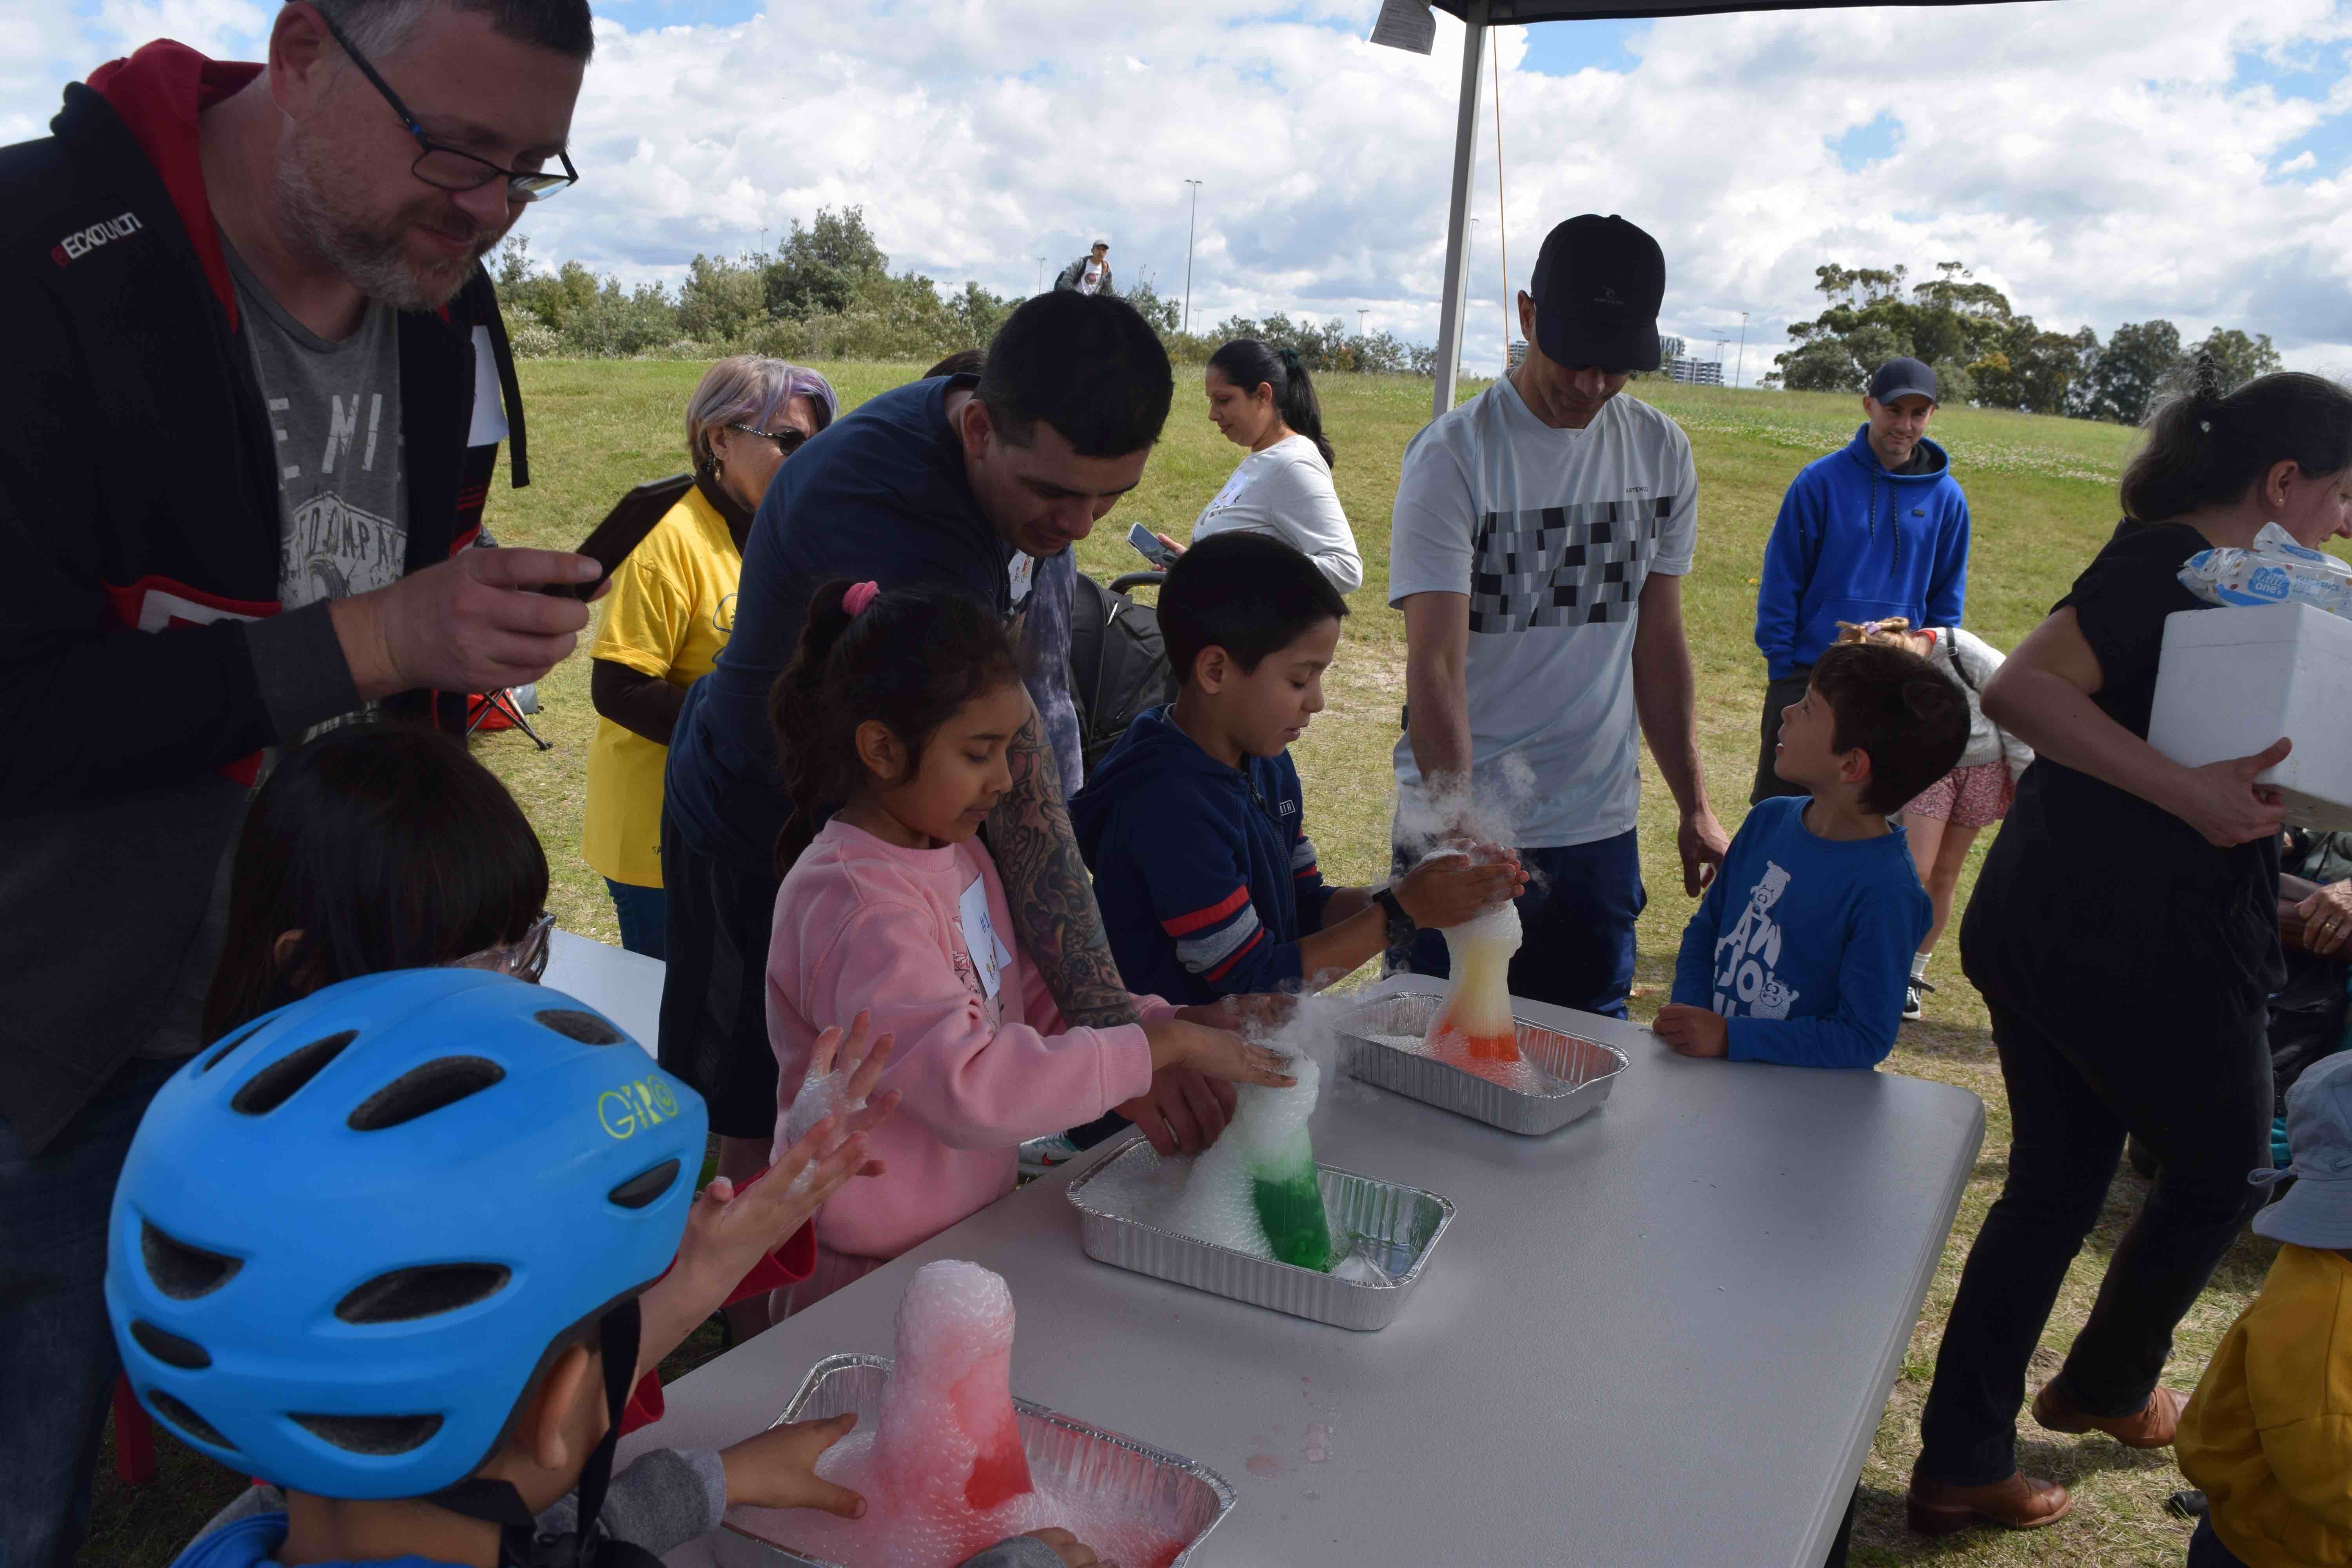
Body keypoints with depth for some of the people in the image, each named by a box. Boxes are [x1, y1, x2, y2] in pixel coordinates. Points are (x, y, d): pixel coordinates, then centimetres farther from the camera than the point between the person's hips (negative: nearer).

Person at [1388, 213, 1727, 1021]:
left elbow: (1659, 644, 13)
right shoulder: (1453, 453, -10)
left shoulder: (1662, 452, 6)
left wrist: (1694, 806, 11)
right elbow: (1435, 666, -19)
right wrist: (1461, 829, -30)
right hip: (1462, 830, -4)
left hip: (1601, 830, 5)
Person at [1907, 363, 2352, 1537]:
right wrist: (2185, 789, -30)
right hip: (2138, 946, -9)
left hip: (2043, 925, 9)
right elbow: (2020, 689, -28)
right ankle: (2106, 1387, 39)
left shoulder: (2172, 563, 15)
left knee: (2056, 1185, 15)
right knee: (2218, 1172, 17)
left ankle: (1960, 1467, 22)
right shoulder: (2172, 563, -14)